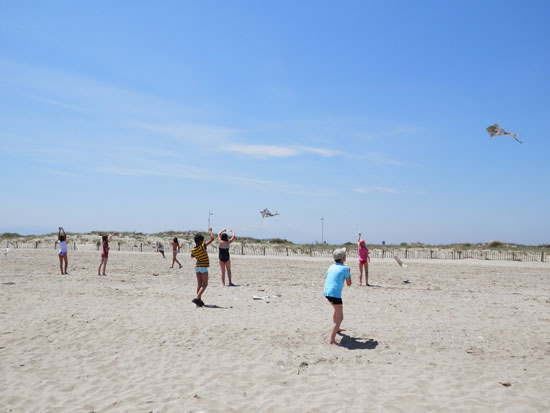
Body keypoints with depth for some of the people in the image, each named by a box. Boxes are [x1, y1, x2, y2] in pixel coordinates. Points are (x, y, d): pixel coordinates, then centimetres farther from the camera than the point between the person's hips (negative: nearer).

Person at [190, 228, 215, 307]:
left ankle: (199, 300, 11)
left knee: (199, 284, 11)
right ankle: (197, 298, -17)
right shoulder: (202, 247, -15)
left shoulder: (193, 250, 1)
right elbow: (212, 239, -17)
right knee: (205, 284, -2)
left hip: (197, 267, 6)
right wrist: (210, 231, -3)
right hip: (203, 267, -6)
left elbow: (192, 256, 25)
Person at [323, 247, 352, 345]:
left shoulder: (331, 267, 14)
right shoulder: (345, 268, -3)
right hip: (335, 294, -8)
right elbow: (349, 284, 4)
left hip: (326, 292, 8)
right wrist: (349, 273, 18)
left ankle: (336, 329, 48)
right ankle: (332, 339, -15)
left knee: (338, 309, 33)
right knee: (339, 317, -3)